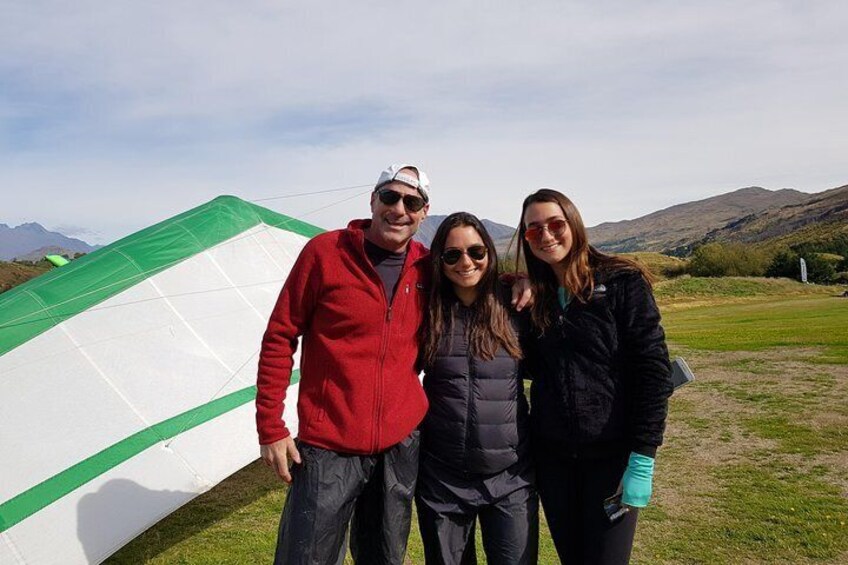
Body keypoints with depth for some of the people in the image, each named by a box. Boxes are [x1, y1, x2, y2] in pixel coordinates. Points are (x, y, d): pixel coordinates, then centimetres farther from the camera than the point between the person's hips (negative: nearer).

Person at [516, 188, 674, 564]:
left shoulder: (623, 282, -7)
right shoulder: (534, 297, 7)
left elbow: (654, 370, -11)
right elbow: (536, 367, 10)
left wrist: (642, 459, -15)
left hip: (611, 455, -4)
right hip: (551, 455, 4)